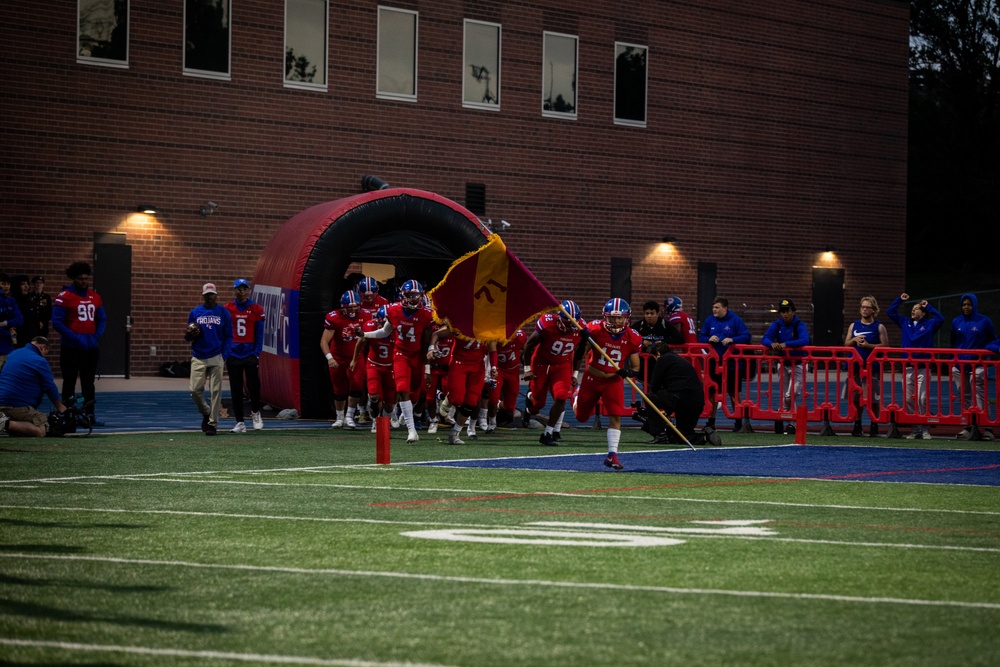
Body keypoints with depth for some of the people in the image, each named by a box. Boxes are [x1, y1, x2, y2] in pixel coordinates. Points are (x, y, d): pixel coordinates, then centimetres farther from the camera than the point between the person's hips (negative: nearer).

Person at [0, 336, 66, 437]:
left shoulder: (14, 354, 17)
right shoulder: (39, 361, -8)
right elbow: (51, 388, 1)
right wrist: (59, 406, 19)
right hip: (18, 405, -9)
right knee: (41, 431, -14)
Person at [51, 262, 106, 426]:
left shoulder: (95, 297, 10)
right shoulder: (64, 297, -9)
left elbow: (102, 320, 14)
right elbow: (57, 323, -13)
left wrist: (96, 337, -2)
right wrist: (75, 338, -17)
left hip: (91, 348, 6)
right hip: (71, 349, -6)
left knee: (89, 384, 10)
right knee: (69, 383, 0)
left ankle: (90, 415, 15)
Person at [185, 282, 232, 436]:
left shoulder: (223, 312, 5)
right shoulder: (195, 312, 9)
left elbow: (228, 337, 5)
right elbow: (188, 336, 14)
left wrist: (224, 356, -6)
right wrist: (189, 335, -11)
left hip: (216, 358, -2)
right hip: (198, 358, 2)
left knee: (215, 391, -4)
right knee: (195, 390, -5)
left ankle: (213, 423, 2)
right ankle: (206, 413, 22)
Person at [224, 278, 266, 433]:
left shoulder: (256, 309, 3)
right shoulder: (227, 309, 4)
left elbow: (259, 334, 3)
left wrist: (257, 353, -5)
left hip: (250, 354, -1)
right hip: (233, 355, 1)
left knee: (253, 385, -6)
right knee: (236, 390, 3)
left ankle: (255, 412, 20)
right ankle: (239, 422, 9)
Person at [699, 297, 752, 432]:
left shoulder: (735, 320, -5)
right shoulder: (709, 320, 6)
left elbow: (746, 337, -9)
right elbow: (701, 338, 10)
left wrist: (732, 340, -22)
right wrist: (709, 339, -11)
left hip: (731, 363, -3)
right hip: (714, 363, 3)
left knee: (734, 393, 4)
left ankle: (738, 422, 14)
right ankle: (711, 421, 16)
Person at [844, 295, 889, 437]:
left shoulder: (879, 327, 2)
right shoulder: (854, 326, 13)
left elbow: (885, 346, -4)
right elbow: (846, 343, 14)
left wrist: (868, 345, -13)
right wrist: (855, 340, -6)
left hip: (873, 367, -4)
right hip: (856, 366, 4)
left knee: (873, 398, -3)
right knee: (856, 397, 5)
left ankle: (874, 427, 4)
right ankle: (857, 425, 13)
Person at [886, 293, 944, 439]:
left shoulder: (929, 324, 6)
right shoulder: (905, 323, 16)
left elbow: (940, 319, -13)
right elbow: (890, 312, 21)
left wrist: (928, 307, -4)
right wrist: (899, 300, 14)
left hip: (923, 368, -4)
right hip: (907, 367, 4)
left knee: (922, 399, -10)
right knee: (908, 399, 1)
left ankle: (924, 429, -5)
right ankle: (915, 429, 7)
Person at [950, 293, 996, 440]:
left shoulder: (984, 321, 3)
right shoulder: (956, 322, 12)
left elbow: (992, 340, 8)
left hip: (977, 365, -4)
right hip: (959, 365, 4)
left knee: (979, 396, -12)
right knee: (964, 397, 6)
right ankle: (968, 426, 11)